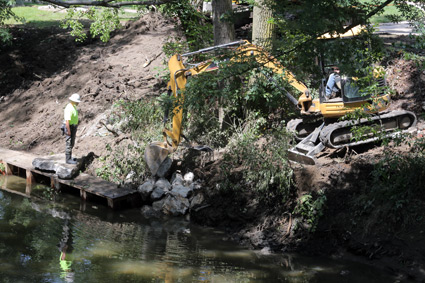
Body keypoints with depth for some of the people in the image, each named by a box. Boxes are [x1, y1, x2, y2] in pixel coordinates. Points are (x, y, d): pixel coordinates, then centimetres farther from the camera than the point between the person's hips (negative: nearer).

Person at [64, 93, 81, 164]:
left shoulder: (73, 106, 9)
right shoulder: (69, 108, -24)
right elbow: (67, 120, -25)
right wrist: (68, 131, -24)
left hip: (73, 127, 10)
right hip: (69, 127, -10)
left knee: (72, 143, 17)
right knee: (69, 143, -4)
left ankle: (69, 157, 27)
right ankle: (68, 159, 1)